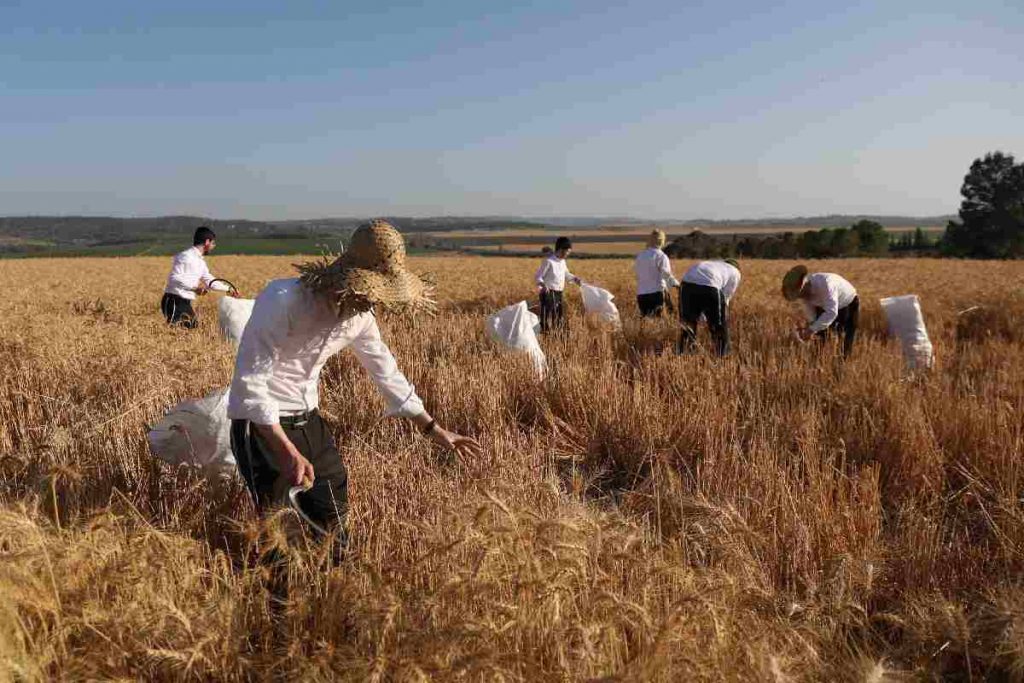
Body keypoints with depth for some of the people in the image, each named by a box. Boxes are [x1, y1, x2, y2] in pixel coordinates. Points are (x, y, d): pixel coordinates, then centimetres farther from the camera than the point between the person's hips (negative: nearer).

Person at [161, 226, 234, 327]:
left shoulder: (200, 261, 15)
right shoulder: (186, 256, -13)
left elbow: (209, 280, 26)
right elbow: (173, 278, -22)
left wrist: (228, 288, 28)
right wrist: (196, 285, -18)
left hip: (185, 303, 10)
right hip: (174, 302, -10)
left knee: (192, 327, 9)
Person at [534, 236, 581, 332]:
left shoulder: (563, 262, 9)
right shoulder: (548, 261, -14)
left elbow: (566, 275, 27)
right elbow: (538, 276, -12)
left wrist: (575, 279, 11)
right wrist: (542, 284, -32)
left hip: (559, 294, 8)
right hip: (549, 294, -8)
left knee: (560, 319, 15)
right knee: (547, 319, -8)